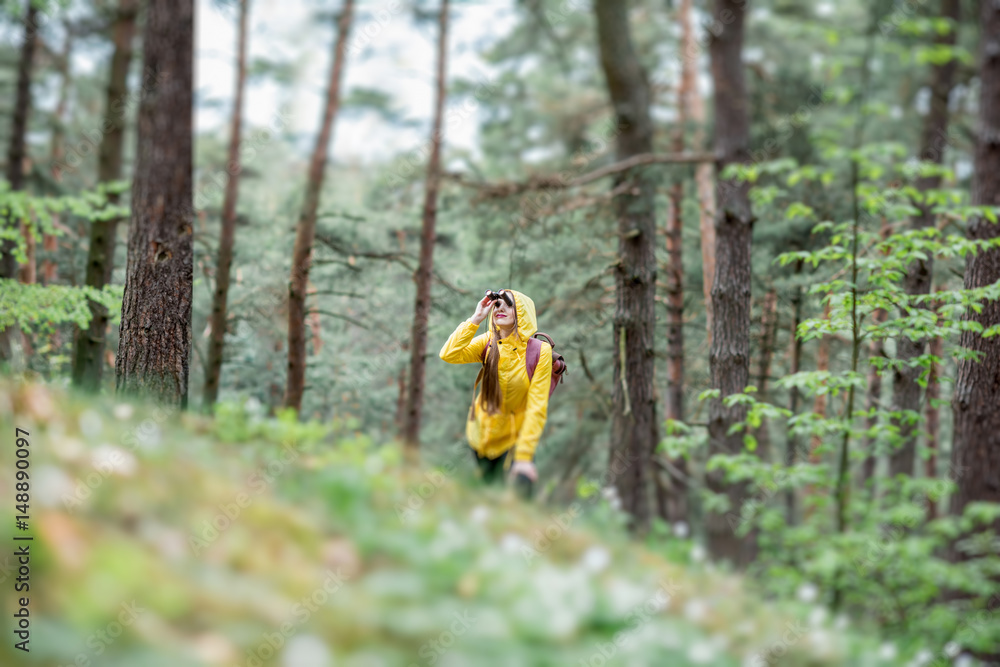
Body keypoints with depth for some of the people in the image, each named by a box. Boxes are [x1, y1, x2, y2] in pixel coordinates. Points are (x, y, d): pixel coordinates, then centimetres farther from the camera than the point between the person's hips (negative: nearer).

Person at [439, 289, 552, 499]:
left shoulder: (539, 351, -17)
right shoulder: (488, 343, -7)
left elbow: (537, 408, -20)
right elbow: (449, 355, -23)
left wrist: (524, 456, -25)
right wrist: (476, 318, -25)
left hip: (516, 437, -3)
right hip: (483, 433, 3)